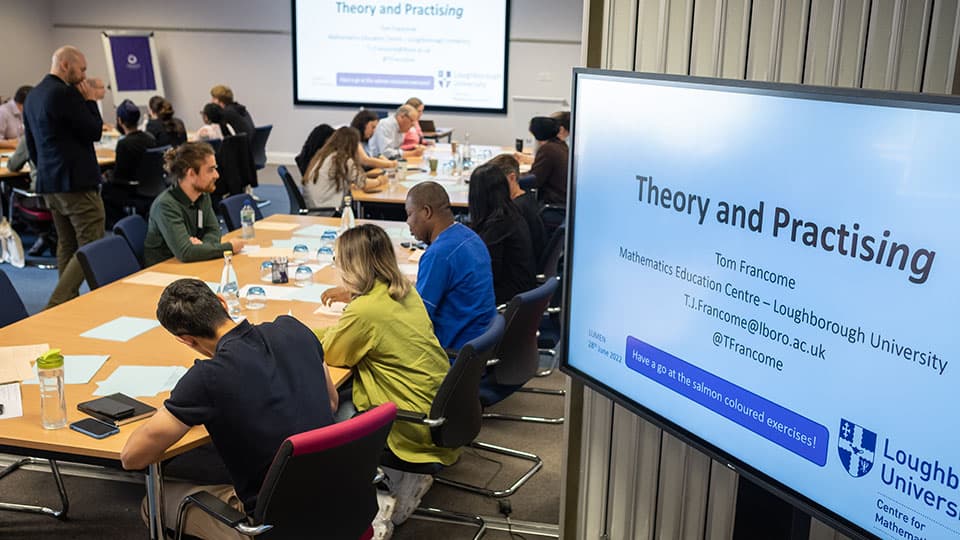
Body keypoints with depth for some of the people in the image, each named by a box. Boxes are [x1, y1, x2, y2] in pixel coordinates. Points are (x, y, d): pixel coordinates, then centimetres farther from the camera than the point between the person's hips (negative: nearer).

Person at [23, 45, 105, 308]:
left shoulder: (32, 96, 14)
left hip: (48, 182, 10)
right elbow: (94, 131, -12)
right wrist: (91, 101, 0)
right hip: (77, 183, -10)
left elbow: (31, 144, 20)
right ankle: (56, 305, -16)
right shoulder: (66, 93, -16)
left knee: (66, 246, 16)